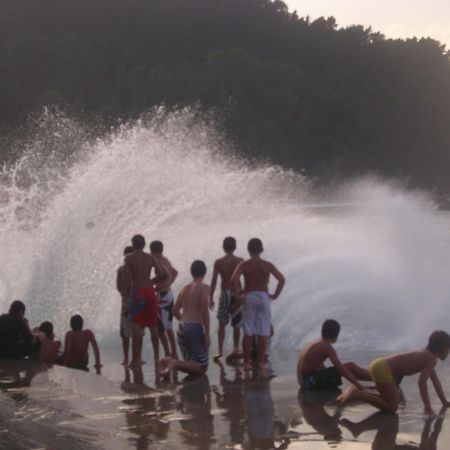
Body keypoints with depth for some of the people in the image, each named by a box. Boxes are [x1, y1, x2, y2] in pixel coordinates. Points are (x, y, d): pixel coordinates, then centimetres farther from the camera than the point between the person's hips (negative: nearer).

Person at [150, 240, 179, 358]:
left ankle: (167, 355, -2)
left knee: (161, 329, -4)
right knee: (169, 328, 16)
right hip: (169, 294, 9)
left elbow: (169, 275, -30)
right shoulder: (165, 260, 11)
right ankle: (174, 354, 21)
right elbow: (175, 273, 27)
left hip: (162, 296, -9)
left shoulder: (159, 262, -16)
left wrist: (158, 287, -23)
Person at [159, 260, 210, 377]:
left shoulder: (184, 289, 14)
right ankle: (175, 363, -24)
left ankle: (171, 363, -10)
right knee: (201, 368, 1)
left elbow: (175, 311, 17)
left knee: (191, 366, 19)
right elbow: (204, 310, -16)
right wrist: (207, 333, -14)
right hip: (195, 328, -7)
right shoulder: (204, 288, -4)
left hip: (182, 328, 7)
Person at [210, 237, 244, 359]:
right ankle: (236, 349, 21)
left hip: (225, 294, -1)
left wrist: (211, 298, -1)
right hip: (237, 294, 1)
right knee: (236, 325, 13)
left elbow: (214, 281, -7)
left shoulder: (218, 262, -6)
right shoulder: (240, 262, -5)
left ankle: (220, 351, -2)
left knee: (222, 324, 6)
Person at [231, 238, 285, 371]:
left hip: (249, 297, 0)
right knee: (263, 333, 5)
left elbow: (234, 279, -18)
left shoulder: (244, 265, -4)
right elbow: (281, 279, -9)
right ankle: (261, 362, 6)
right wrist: (275, 295, -1)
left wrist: (237, 295, -8)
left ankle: (247, 362, 5)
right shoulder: (267, 265, 0)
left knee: (248, 333, 4)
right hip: (264, 297, 0)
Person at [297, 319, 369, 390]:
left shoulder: (315, 343, 13)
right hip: (312, 380, -9)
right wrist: (358, 385, -18)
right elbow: (341, 368, -19)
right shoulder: (327, 348, -14)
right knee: (350, 367, -7)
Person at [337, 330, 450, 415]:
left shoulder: (426, 355, 23)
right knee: (392, 407, -7)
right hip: (382, 369, -10)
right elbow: (422, 382, -18)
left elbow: (435, 380, 31)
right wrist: (427, 407, -16)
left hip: (379, 364, 10)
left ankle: (356, 393, 11)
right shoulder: (432, 359, -7)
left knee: (390, 399, 23)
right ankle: (357, 394, -13)